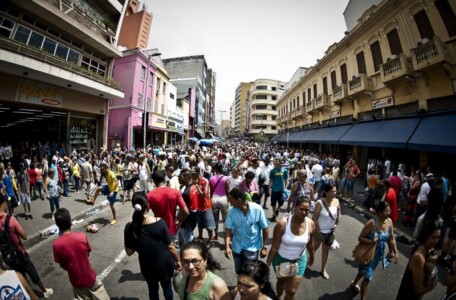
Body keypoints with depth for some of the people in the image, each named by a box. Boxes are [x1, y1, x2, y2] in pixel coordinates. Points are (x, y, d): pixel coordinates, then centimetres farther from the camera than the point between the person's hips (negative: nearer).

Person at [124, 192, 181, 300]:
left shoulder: (130, 227, -18)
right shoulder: (160, 222, -24)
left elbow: (129, 252, -7)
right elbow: (170, 246, -15)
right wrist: (178, 260, 0)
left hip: (148, 267, 1)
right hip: (165, 264, -1)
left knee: (153, 289, 29)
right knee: (167, 286, 26)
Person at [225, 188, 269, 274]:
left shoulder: (257, 209, -21)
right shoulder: (232, 211, -14)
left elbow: (265, 229, -11)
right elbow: (228, 229, -10)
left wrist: (264, 247, -7)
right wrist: (227, 247, -20)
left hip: (252, 248, -3)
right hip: (237, 248, 3)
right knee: (238, 272, 21)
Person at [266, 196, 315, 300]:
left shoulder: (311, 224, -19)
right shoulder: (282, 224, -30)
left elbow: (310, 243, 1)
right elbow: (274, 247, -21)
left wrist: (312, 257, 15)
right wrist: (267, 264, -16)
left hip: (299, 261, 1)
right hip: (281, 259, -1)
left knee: (291, 291, 7)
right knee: (281, 281, 27)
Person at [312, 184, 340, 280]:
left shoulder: (336, 201, -9)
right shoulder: (320, 203, -25)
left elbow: (339, 214, 7)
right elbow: (314, 218, -21)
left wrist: (336, 224, -8)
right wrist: (318, 232, -18)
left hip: (330, 232, 5)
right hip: (320, 231, -4)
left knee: (326, 251, 20)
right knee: (314, 247, 18)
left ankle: (323, 270, 40)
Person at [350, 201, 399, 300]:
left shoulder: (389, 221, -9)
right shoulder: (372, 223, -27)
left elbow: (391, 239, 3)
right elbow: (360, 238, -22)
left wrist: (395, 252, -2)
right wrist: (372, 241, -36)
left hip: (379, 254, 7)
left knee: (364, 271, 28)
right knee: (368, 277, 1)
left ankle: (354, 283, 54)